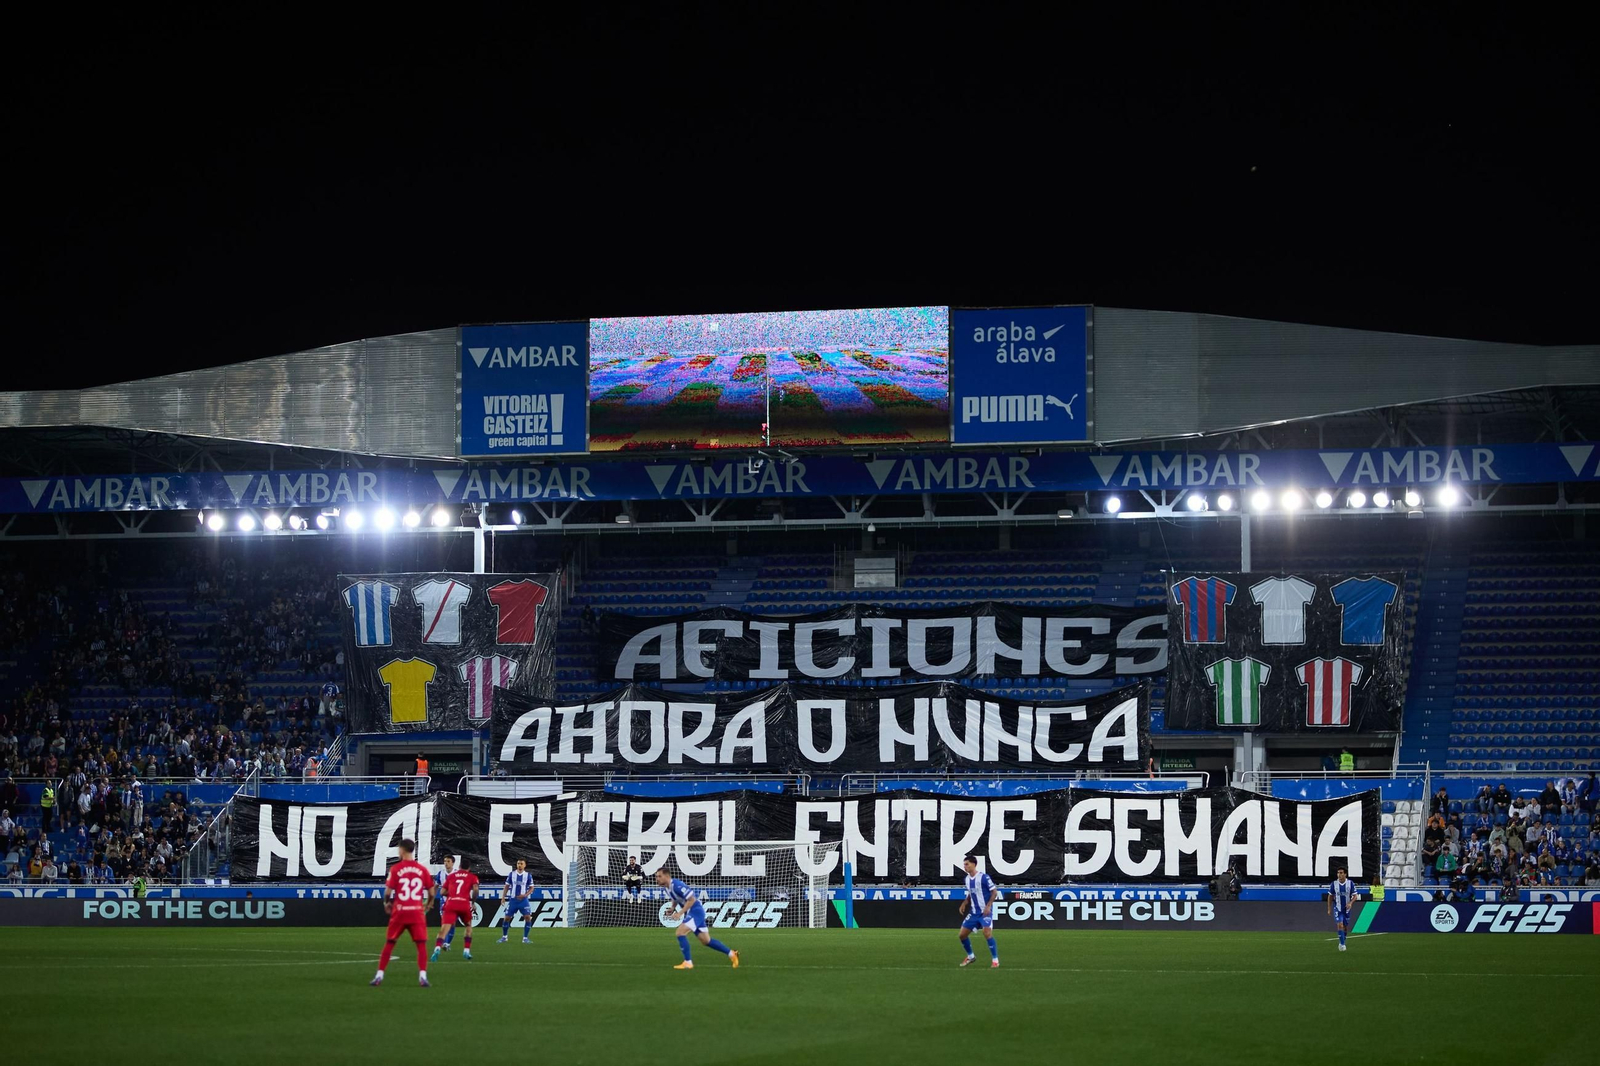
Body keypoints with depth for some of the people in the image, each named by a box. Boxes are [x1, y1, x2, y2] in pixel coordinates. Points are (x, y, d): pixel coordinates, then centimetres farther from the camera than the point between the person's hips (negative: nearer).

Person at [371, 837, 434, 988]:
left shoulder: (395, 869, -4)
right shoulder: (422, 869, 1)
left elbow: (388, 892, -7)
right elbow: (431, 892, 3)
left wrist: (386, 903, 13)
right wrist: (428, 904, 22)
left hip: (399, 912, 0)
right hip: (417, 912, 0)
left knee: (389, 943, 11)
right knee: (421, 944, 4)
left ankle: (379, 975, 11)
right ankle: (422, 976, -9)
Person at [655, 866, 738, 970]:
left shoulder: (676, 885, -24)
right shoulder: (668, 887, 5)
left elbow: (692, 899, -24)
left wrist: (680, 913, -26)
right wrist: (672, 909, 6)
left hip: (695, 911, -9)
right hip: (690, 913, 9)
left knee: (680, 932, -20)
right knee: (706, 941, 12)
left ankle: (688, 962, -12)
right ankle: (731, 953, 23)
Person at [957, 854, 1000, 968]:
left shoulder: (984, 877, -15)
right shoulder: (967, 879, 7)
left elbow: (994, 892, -12)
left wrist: (988, 906, -22)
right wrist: (965, 903, 6)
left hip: (985, 912, -7)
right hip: (974, 912, 7)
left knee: (987, 933, -23)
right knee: (962, 934, 6)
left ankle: (995, 960, -12)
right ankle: (970, 956, 28)